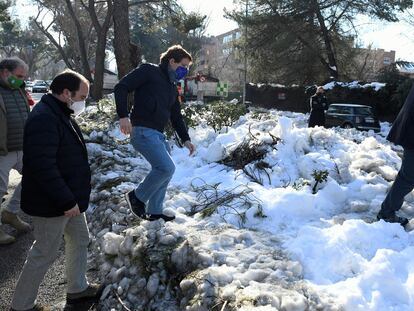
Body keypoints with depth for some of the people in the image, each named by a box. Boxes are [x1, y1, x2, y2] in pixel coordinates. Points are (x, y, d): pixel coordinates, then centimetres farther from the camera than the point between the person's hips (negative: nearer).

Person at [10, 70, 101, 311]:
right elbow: (42, 166, -30)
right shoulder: (44, 119, -24)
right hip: (51, 204, -10)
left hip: (69, 198, 10)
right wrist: (66, 201, -26)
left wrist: (73, 196, 21)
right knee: (45, 254, 4)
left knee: (80, 239, 20)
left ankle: (78, 288, 39)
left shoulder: (60, 115, 11)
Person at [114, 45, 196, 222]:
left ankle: (154, 212, 23)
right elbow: (121, 87, -10)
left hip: (158, 134, 9)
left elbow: (176, 116, 26)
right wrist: (123, 116, -20)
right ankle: (137, 197, 2)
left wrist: (185, 139, 18)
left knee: (165, 171, 10)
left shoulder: (172, 87, 22)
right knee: (166, 167, -19)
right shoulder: (149, 71, -2)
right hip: (143, 131, -9)